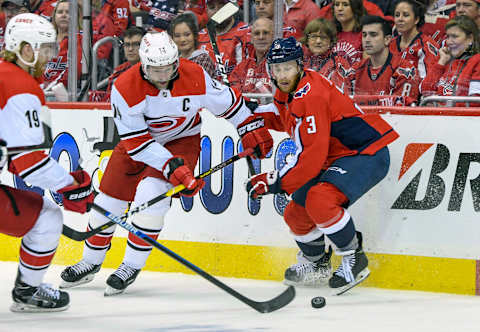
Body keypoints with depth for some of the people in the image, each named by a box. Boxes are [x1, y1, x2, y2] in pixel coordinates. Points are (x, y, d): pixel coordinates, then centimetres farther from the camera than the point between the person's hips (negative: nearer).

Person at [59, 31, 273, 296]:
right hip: (138, 139, 1)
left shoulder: (195, 77, -24)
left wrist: (252, 129, 2)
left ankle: (132, 266, -10)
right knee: (109, 200, 3)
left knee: (151, 193, -23)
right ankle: (91, 263, 26)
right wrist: (172, 167, -34)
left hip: (182, 140, -1)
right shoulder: (125, 88, -29)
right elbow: (136, 141, -28)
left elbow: (227, 101, -5)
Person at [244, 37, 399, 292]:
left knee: (319, 200, -32)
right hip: (337, 158, 10)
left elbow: (312, 155, -28)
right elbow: (286, 118, 30)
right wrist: (257, 115, 12)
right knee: (295, 212, 10)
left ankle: (354, 259, -15)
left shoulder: (311, 96, -25)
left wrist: (277, 181, -25)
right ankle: (315, 264, 35)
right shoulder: (288, 91, 5)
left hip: (367, 153, -10)